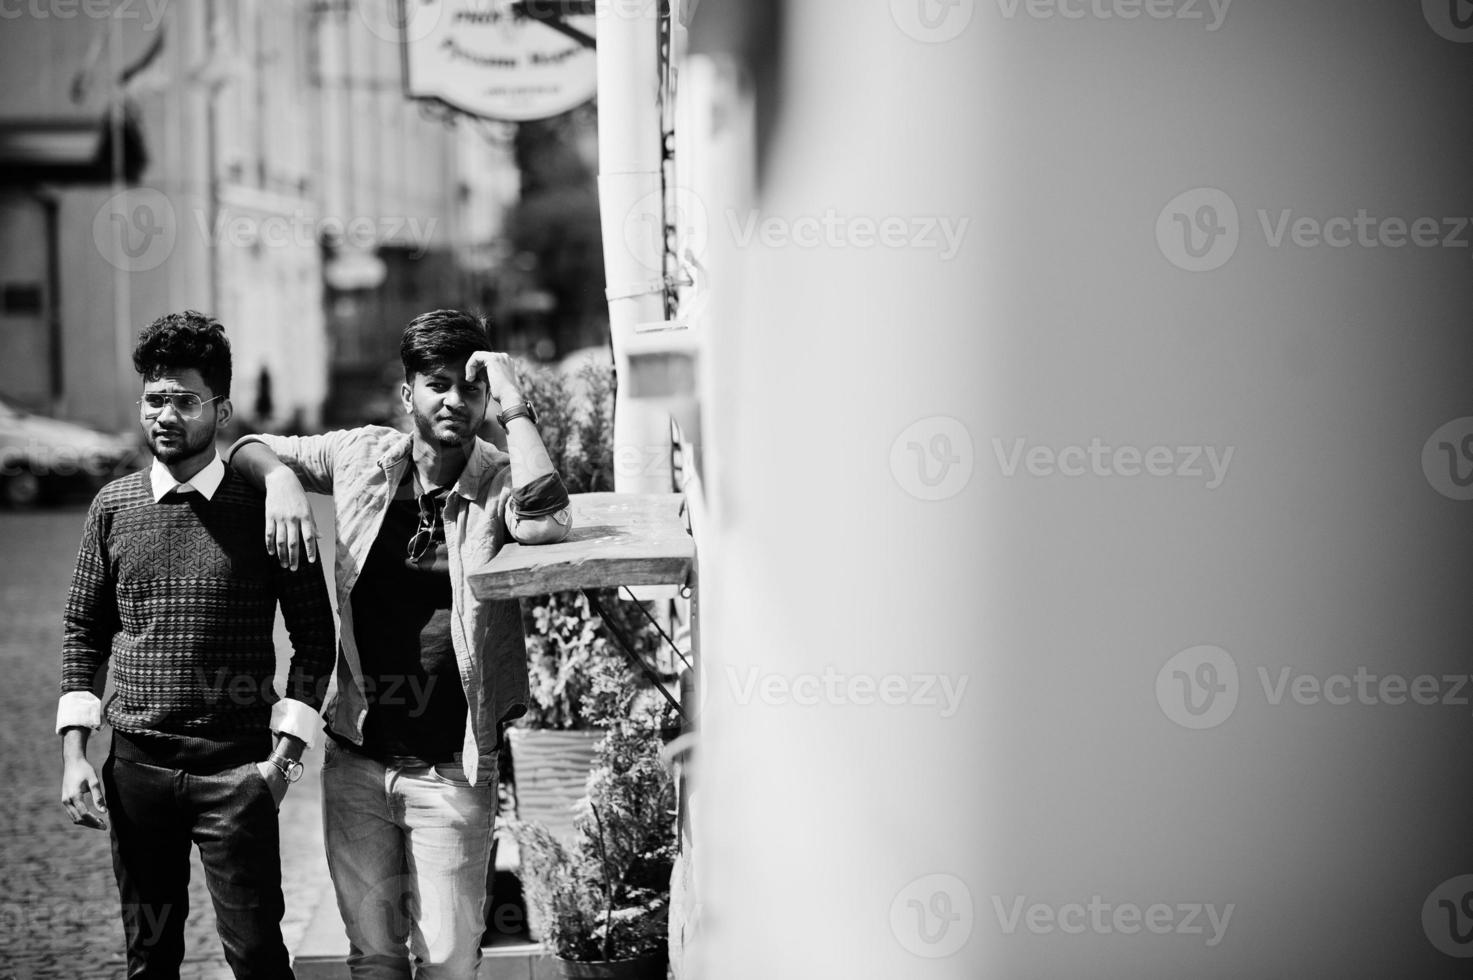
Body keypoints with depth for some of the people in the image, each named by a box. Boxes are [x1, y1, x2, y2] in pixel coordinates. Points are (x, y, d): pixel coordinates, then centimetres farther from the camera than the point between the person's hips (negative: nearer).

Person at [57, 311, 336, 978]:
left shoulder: (263, 507, -4)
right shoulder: (114, 506, 4)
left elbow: (314, 636, 1)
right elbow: (83, 631, 10)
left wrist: (287, 750, -6)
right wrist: (73, 753, 2)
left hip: (237, 767, -3)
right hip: (137, 765, 3)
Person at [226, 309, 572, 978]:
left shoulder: (498, 483, -8)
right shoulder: (363, 457, 2)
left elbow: (546, 523, -31)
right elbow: (252, 447, 14)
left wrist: (514, 407, -25)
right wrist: (280, 478, -9)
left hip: (450, 769, -3)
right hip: (356, 759, 3)